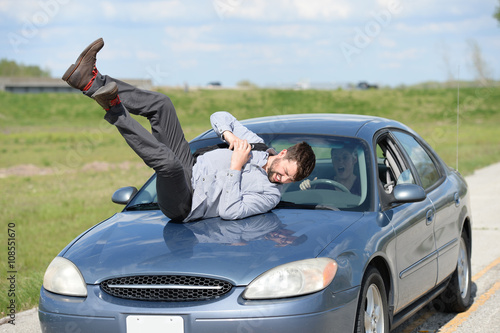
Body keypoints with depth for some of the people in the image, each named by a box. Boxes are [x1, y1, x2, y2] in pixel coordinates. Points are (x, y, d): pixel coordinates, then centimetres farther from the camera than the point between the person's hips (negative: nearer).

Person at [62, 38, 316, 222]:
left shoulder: (270, 195, -11)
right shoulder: (256, 144, 9)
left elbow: (228, 211, -23)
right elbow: (219, 117, 15)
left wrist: (236, 168, -23)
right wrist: (228, 134, -7)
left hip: (182, 206, -8)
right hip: (189, 171, 8)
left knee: (167, 162, -43)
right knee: (161, 104, 0)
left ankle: (115, 111, -36)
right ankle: (92, 82, -14)